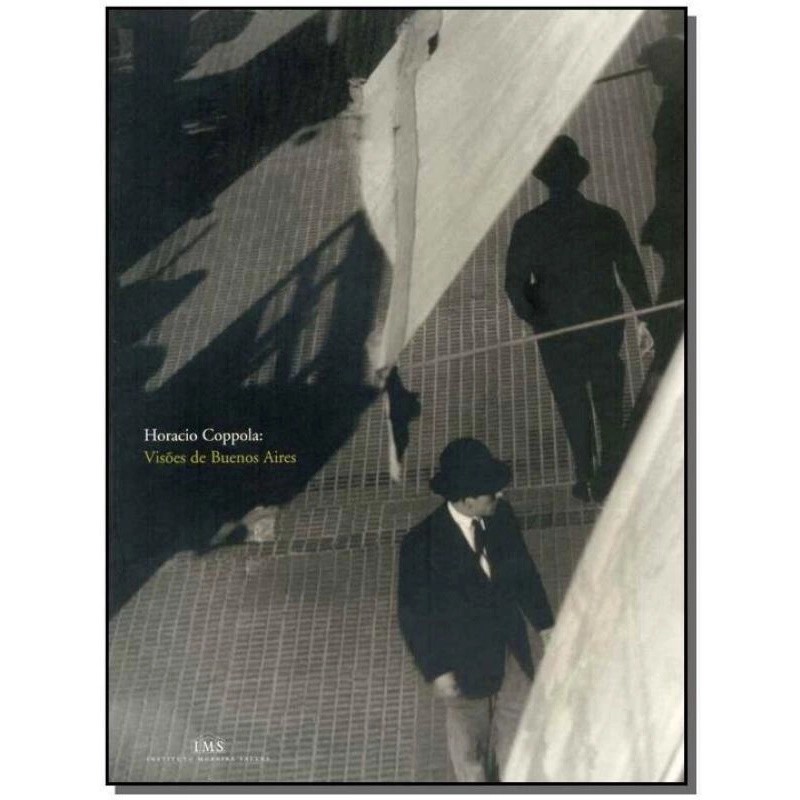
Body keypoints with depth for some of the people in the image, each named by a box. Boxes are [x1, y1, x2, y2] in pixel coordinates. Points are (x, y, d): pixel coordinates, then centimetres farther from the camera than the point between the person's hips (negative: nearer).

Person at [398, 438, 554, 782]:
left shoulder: (501, 515, -14)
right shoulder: (421, 544, -29)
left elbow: (523, 570, 2)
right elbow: (413, 614, -18)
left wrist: (544, 622, 9)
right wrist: (436, 671, -14)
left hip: (511, 647, 4)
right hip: (464, 661, -4)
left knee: (515, 717, 25)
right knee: (470, 733, 21)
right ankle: (474, 780, 49)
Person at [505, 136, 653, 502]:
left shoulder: (529, 226, -12)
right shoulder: (607, 218, -6)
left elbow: (515, 284, -11)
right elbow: (632, 271, -2)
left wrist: (533, 317, 5)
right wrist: (643, 318, 7)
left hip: (556, 332, -1)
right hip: (606, 324, 1)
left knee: (573, 404, 13)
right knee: (609, 398, 18)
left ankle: (587, 480, 19)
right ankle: (610, 471, 21)